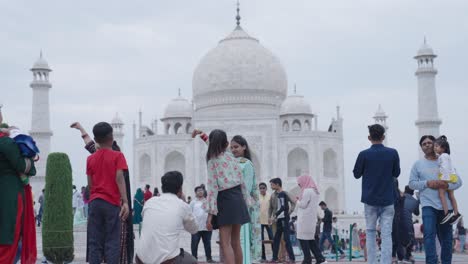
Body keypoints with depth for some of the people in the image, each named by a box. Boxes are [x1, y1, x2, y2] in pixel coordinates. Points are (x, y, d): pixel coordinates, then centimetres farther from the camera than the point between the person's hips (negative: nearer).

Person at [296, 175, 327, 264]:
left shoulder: (307, 191, -13)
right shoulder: (315, 191, 16)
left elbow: (303, 205, -14)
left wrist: (298, 201, 4)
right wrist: (300, 199, 14)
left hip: (305, 219, -9)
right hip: (312, 219, 9)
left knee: (303, 238, -4)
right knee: (310, 238, 11)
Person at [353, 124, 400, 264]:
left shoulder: (364, 154, -7)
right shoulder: (393, 153, -2)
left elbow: (356, 174, 4)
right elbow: (396, 173, 10)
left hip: (370, 200, 0)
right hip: (387, 200, 1)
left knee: (370, 232, 11)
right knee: (386, 234, 0)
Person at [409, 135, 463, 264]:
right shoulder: (418, 164, 9)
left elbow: (458, 181, 6)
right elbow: (412, 183, 4)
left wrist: (447, 185, -15)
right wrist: (427, 183, -13)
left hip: (446, 205, 2)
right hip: (428, 205, -2)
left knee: (447, 238, 10)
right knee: (429, 235, -17)